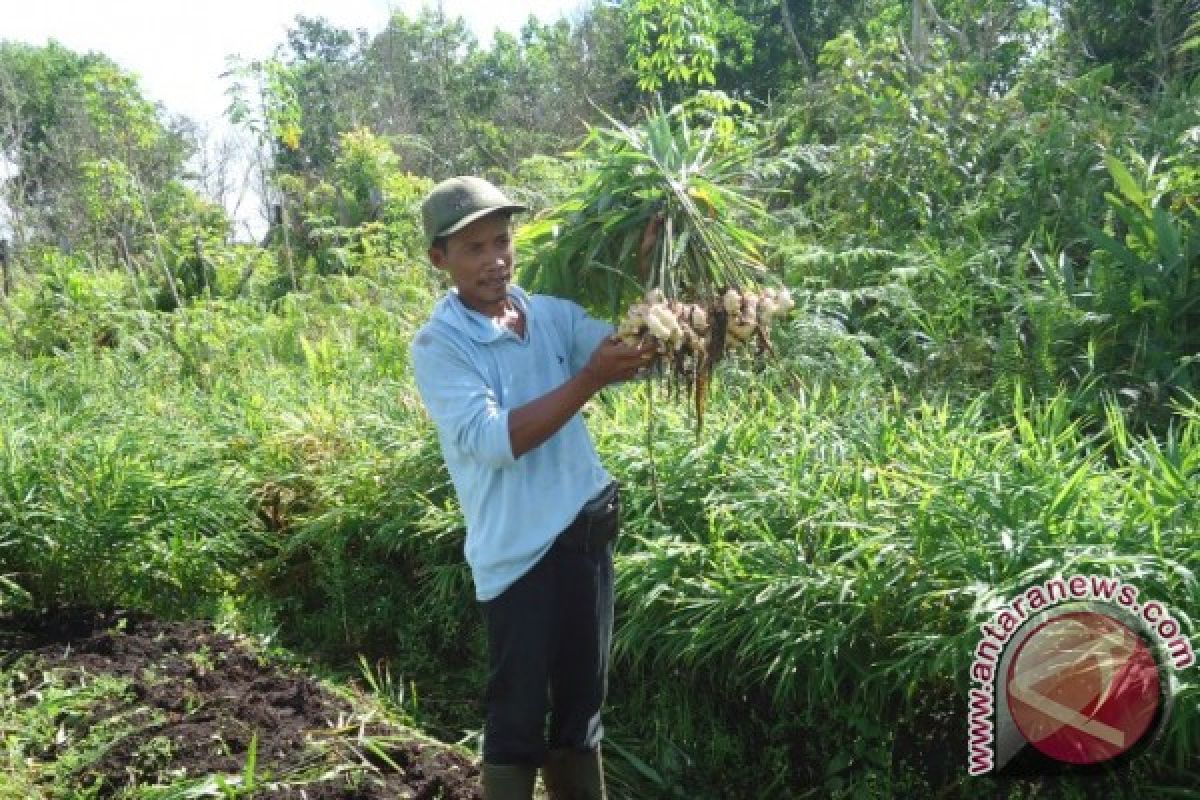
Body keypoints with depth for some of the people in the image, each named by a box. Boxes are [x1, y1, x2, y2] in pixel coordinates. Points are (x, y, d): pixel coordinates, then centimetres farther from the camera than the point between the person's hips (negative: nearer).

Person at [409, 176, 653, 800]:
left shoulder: (553, 314, 5)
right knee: (518, 717, 5)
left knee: (583, 701, 19)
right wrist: (589, 379, -28)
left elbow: (635, 353, -5)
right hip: (518, 550, -5)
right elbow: (493, 440, -22)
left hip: (586, 531, 6)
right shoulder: (437, 345, -10)